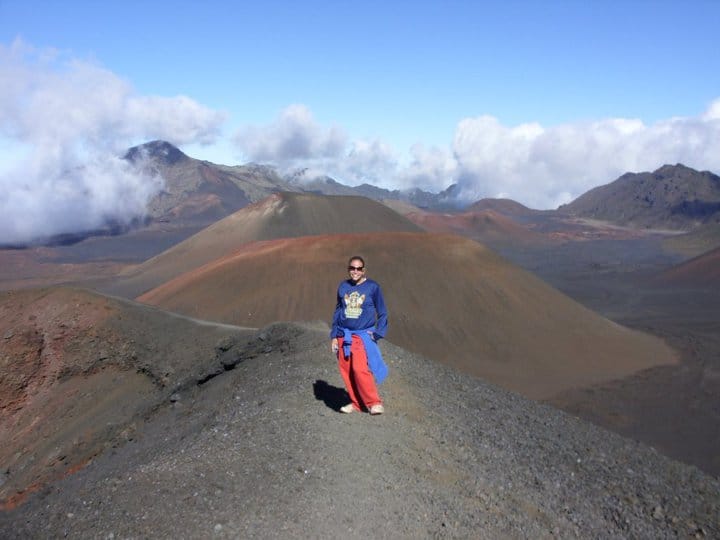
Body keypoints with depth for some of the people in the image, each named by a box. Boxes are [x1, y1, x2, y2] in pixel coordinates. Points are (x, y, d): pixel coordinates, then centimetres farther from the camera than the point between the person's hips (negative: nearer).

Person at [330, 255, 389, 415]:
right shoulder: (343, 287, 8)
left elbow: (382, 313, 5)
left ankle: (374, 403, -3)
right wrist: (334, 336, 12)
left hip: (363, 336, -4)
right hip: (343, 336, 4)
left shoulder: (373, 287, -1)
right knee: (346, 370, 2)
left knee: (360, 369, -16)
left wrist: (377, 334, -4)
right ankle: (356, 403, 16)